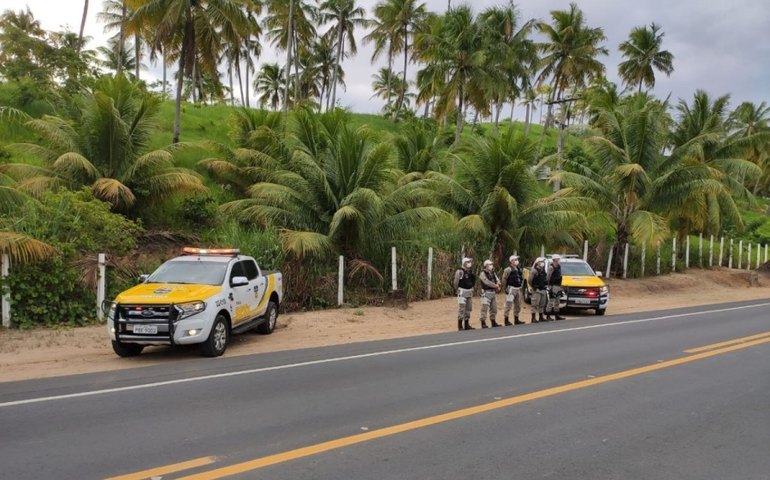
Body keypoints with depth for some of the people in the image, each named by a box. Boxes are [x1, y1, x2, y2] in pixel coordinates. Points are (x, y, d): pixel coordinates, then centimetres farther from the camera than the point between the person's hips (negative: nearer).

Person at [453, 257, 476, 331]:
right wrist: (457, 291, -8)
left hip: (469, 291, 8)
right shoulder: (460, 271, -12)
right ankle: (460, 326, -4)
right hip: (462, 292, -8)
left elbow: (473, 281, 21)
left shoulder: (470, 271, 12)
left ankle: (466, 324, 20)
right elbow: (456, 282, -13)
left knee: (468, 308, 11)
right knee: (461, 308, -9)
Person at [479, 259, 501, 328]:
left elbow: (497, 280, 9)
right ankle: (483, 323, -6)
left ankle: (493, 322, 22)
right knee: (484, 308, -10)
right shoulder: (483, 273, -7)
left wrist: (497, 285, -13)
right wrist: (495, 286, -14)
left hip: (493, 292, 8)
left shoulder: (493, 273, 17)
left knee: (494, 308, 12)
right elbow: (487, 282, -19)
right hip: (486, 292, -8)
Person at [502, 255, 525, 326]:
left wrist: (521, 285, 17)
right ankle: (506, 320, -4)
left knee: (518, 305, 13)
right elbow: (504, 279, -14)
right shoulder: (508, 270, -12)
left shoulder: (519, 269, 13)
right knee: (508, 305, -8)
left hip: (518, 289, 8)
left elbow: (522, 277, 25)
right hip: (511, 289, -8)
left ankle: (516, 320, 23)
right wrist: (506, 287, -12)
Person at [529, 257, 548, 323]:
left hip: (543, 290, 8)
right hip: (537, 290, -8)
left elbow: (546, 279, 24)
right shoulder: (534, 271, -12)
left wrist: (546, 285, 11)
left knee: (542, 304, 13)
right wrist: (534, 286, -8)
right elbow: (530, 280, -16)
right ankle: (533, 318, -4)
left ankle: (541, 317, 23)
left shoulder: (543, 271, 14)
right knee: (535, 304, -7)